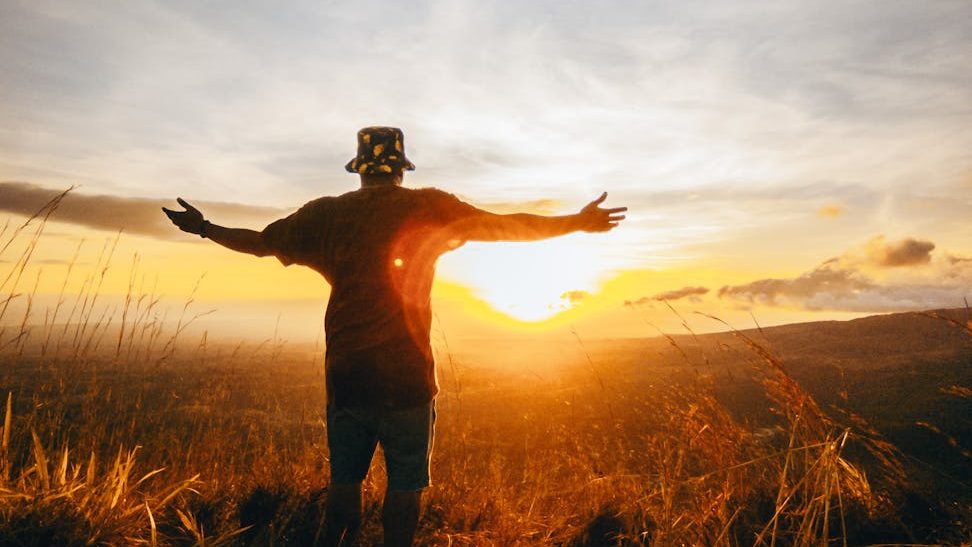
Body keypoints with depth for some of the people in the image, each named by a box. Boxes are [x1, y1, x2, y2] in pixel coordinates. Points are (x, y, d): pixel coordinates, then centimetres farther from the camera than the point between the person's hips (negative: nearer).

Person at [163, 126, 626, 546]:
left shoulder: (326, 213, 3)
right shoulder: (427, 207, -4)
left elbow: (261, 242, 14)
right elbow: (506, 225, -2)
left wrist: (204, 228, 32)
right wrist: (579, 222, 8)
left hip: (345, 373, 3)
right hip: (406, 374, -3)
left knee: (344, 479, 16)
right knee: (405, 483, 8)